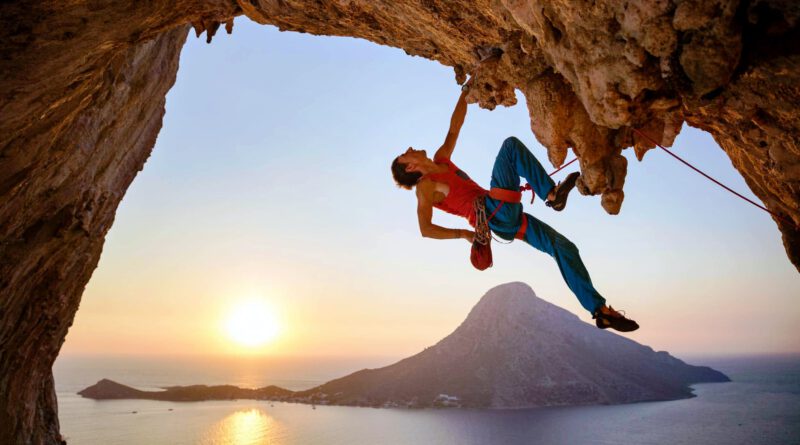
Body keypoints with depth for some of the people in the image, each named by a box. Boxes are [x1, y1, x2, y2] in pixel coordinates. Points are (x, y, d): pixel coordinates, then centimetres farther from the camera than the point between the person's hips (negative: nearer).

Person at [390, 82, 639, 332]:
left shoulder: (441, 160, 22)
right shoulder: (425, 186, -1)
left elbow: (454, 129, 22)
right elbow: (425, 229, -11)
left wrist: (466, 91, 17)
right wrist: (463, 233, -15)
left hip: (507, 218, 8)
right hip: (495, 214, -8)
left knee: (564, 248, 3)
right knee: (511, 145, -9)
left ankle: (600, 309, 8)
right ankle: (551, 194, -18)